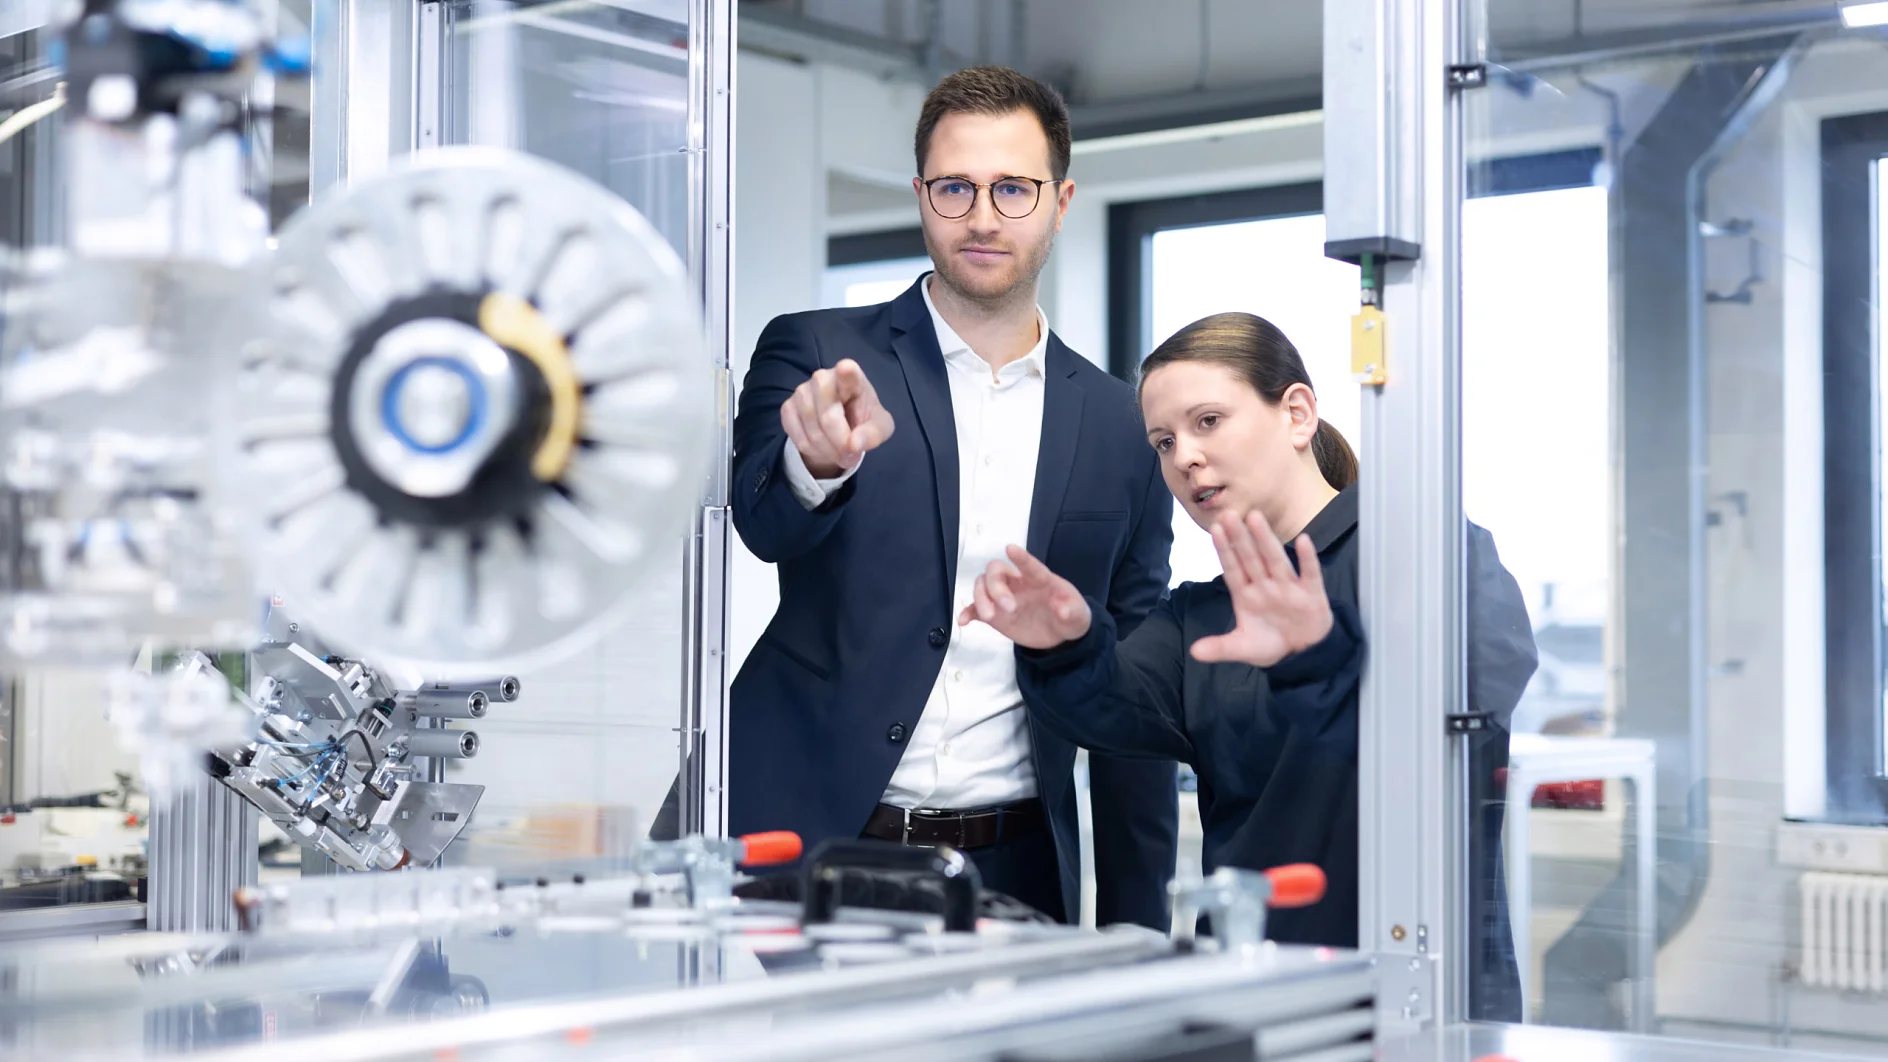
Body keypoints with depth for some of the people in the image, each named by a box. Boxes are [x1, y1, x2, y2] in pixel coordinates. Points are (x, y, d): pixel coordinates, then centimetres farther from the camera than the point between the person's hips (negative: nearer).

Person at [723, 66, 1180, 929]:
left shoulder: (1119, 428, 7)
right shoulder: (814, 354, 1)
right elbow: (766, 524, -17)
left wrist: (1135, 931, 6)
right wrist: (821, 461, -41)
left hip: (1014, 869, 2)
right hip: (812, 851, -2)